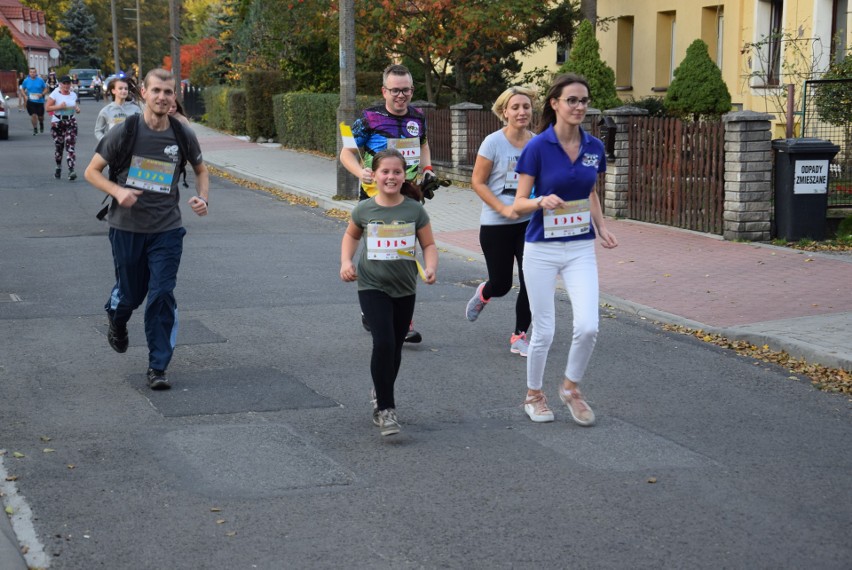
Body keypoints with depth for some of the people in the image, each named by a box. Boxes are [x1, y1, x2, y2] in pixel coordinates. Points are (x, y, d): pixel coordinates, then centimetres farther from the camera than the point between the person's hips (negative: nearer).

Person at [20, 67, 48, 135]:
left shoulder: (40, 80, -4)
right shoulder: (26, 81, 0)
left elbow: (45, 89, 3)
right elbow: (23, 89, 13)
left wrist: (42, 94, -16)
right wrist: (25, 96, -5)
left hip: (40, 101, 0)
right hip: (30, 101, 0)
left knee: (40, 116, 5)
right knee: (33, 115, -8)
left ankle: (41, 123, 40)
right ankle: (35, 129, 7)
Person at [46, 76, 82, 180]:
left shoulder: (73, 95, 9)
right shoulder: (55, 94, -3)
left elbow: (76, 107, 21)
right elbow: (48, 108, -6)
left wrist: (77, 109, -3)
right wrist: (59, 106, -18)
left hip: (71, 122, 2)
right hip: (57, 122, -2)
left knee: (71, 146, -11)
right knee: (58, 146, 7)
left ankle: (71, 170, -20)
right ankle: (58, 168, 27)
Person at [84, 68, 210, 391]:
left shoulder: (182, 136, -2)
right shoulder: (125, 132, -9)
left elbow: (200, 170, 17)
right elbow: (92, 171, -2)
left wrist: (202, 198, -2)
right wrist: (118, 191, -20)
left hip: (167, 230, 1)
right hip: (127, 227, -1)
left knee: (163, 295, -7)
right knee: (130, 292, 12)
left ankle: (158, 367, 2)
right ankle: (116, 319, 49)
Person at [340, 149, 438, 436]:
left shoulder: (414, 210, -6)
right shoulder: (364, 209, -5)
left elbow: (429, 244, 2)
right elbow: (351, 235, 14)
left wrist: (431, 267, -17)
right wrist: (346, 262, -1)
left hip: (405, 288, 2)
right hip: (372, 286, -2)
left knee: (395, 347, 13)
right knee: (383, 343, -17)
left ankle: (381, 395, 37)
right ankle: (385, 409, -9)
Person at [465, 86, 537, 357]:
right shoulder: (494, 142, -10)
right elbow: (477, 182, -9)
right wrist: (503, 208, -18)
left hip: (530, 223, 3)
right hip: (496, 225, -3)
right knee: (501, 283, 5)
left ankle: (520, 336, 9)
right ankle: (482, 294, 43)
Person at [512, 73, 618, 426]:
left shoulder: (594, 148, 2)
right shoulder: (537, 147, -11)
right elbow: (519, 203, -8)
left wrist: (601, 228, 2)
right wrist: (542, 202, -30)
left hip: (581, 249, 3)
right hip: (542, 249, -3)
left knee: (588, 326, -10)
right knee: (544, 331, 3)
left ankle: (571, 387, 16)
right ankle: (533, 394, 27)